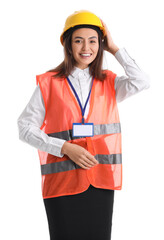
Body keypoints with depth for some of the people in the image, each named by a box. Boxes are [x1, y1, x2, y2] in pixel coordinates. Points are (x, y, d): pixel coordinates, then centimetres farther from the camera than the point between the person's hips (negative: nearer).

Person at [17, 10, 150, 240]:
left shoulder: (109, 83, 10)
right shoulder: (49, 83, 1)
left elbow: (141, 81, -10)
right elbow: (26, 127, -2)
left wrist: (114, 48, -1)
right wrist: (65, 148, -12)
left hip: (101, 181, 2)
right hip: (62, 181, -2)